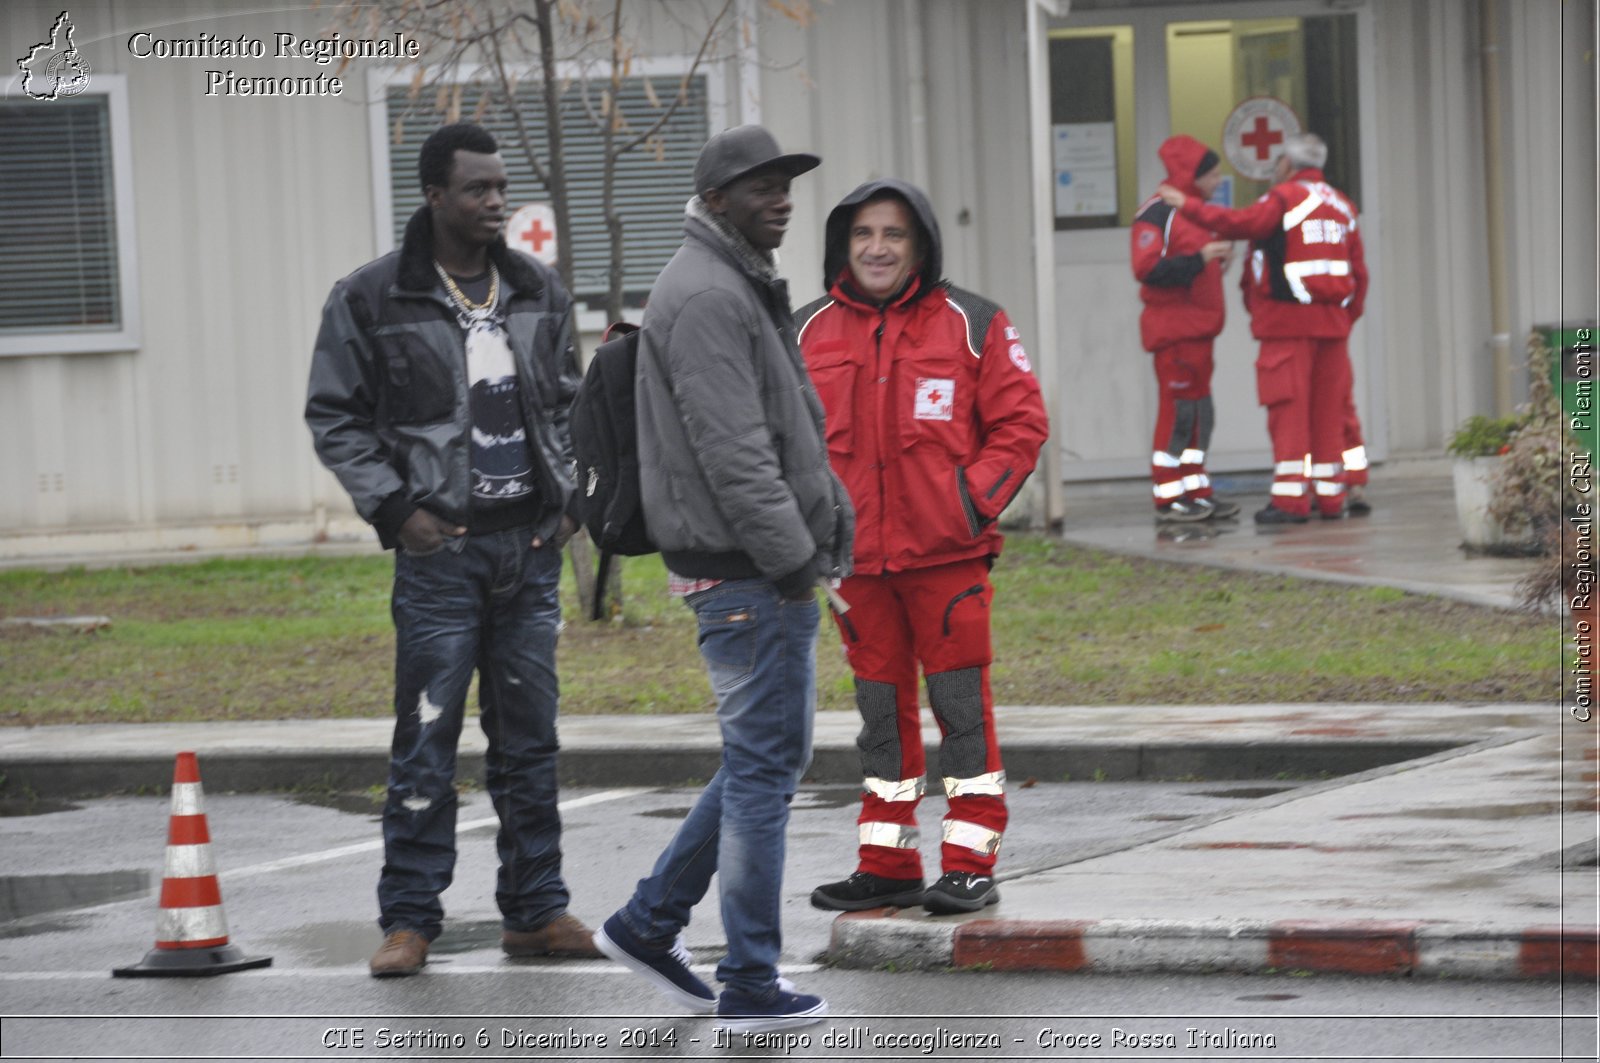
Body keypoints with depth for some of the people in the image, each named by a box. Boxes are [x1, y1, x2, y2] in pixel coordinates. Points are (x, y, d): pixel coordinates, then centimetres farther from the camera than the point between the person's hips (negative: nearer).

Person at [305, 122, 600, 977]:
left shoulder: (538, 293, 10)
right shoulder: (371, 299, -4)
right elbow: (334, 417, 0)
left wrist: (569, 493, 7)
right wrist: (394, 507, -8)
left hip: (530, 545, 4)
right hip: (440, 549, -4)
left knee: (530, 736, 8)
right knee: (427, 738, -4)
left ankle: (536, 911, 15)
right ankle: (409, 920, 3)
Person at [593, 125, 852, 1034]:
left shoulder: (742, 288, 19)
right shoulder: (707, 297, -16)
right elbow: (733, 452, -23)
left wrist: (829, 527, 17)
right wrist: (795, 560, -21)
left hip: (768, 569, 11)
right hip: (749, 575, -11)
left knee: (769, 756, 17)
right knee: (766, 764, -5)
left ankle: (650, 922, 22)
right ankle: (752, 985, 1)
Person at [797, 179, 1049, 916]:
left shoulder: (971, 325, -1)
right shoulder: (809, 335, 8)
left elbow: (1021, 421, 0)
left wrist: (977, 497, -11)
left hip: (947, 552, -4)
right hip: (856, 556, 4)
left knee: (961, 702, -2)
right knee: (881, 708, 11)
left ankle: (970, 863, 4)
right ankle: (886, 864, 18)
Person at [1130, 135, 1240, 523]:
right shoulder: (1157, 214, -12)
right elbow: (1147, 269, -23)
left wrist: (1219, 259, 10)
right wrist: (1200, 258, -25)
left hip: (1198, 327, 10)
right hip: (1173, 327, -10)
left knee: (1200, 412, 11)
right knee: (1177, 411, -10)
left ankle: (1196, 493, 16)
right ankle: (1168, 498, -7)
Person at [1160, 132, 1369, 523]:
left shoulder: (1284, 198, -7)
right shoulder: (1341, 205, 15)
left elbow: (1243, 223, -21)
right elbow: (1358, 272, 15)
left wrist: (1188, 204, -14)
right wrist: (1347, 317, 22)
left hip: (1288, 322, -7)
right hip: (1333, 322, 7)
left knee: (1288, 409, -6)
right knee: (1328, 412, 9)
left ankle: (1291, 498, -11)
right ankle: (1330, 497, 10)